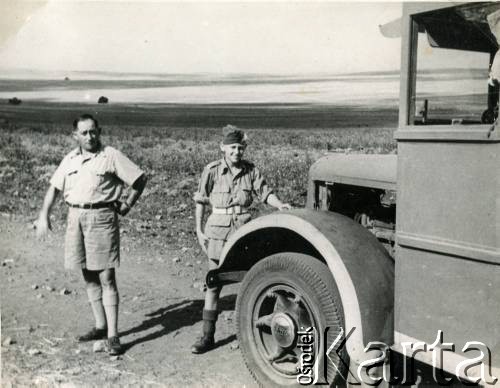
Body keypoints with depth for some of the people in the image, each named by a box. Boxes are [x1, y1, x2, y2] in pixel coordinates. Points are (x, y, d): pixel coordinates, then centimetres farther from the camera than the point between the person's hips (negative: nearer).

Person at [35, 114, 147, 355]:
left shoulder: (111, 156, -3)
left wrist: (127, 205, -3)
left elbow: (140, 179, 0)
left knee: (106, 277, -6)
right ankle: (100, 326, 24)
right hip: (75, 218, 5)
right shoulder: (70, 160, 12)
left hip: (102, 218, -5)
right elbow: (54, 188, 19)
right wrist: (44, 216, 10)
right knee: (88, 276, 11)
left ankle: (112, 335, -2)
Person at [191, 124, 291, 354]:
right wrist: (199, 231, -1)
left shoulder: (251, 170, 0)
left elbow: (265, 193, 3)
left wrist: (280, 205, -16)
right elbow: (201, 201, 1)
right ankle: (207, 336, 10)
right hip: (218, 231, -2)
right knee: (213, 284, 2)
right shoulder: (212, 171, -5)